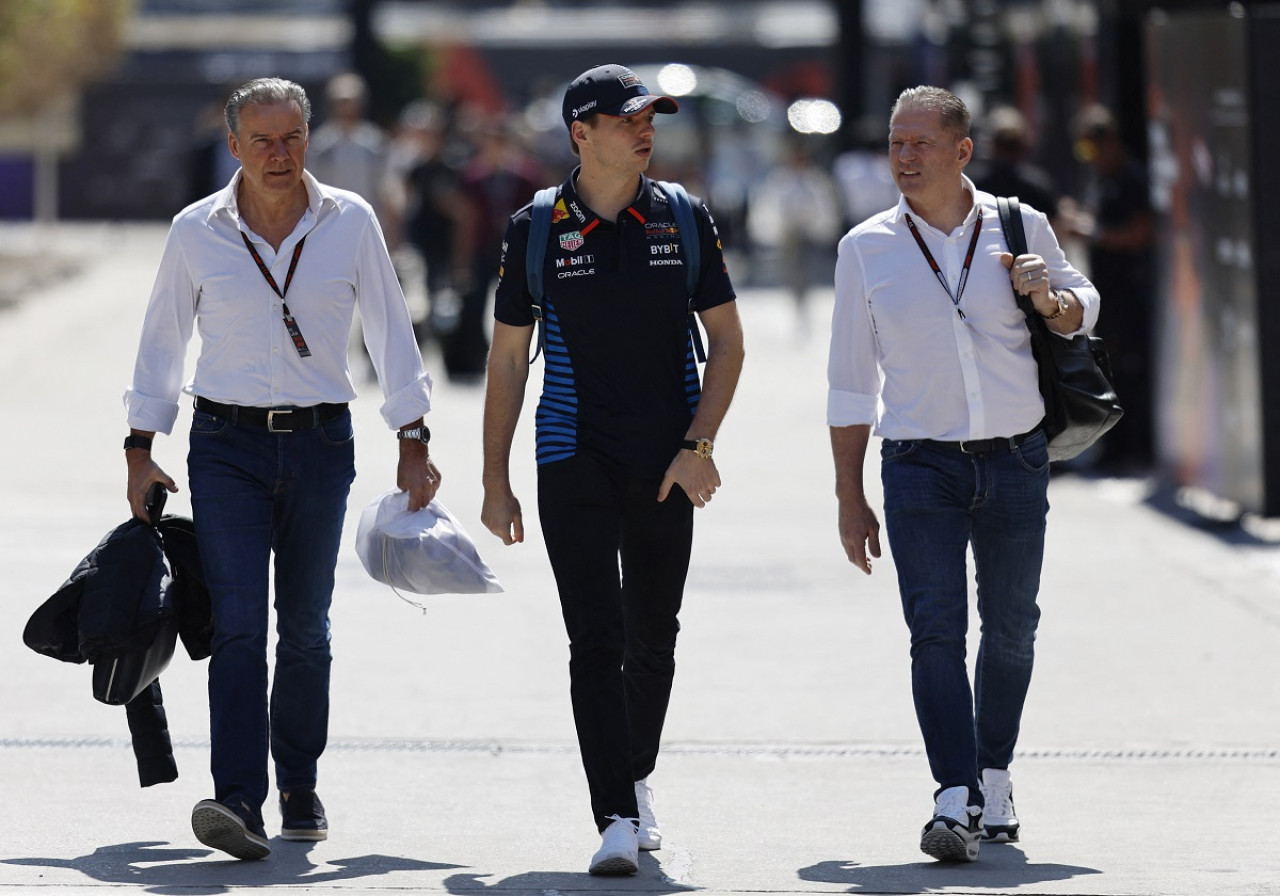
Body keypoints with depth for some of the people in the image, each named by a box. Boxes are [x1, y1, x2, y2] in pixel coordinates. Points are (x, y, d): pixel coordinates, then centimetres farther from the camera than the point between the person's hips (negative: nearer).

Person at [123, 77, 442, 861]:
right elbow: (162, 340, 9)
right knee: (238, 623, -13)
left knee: (305, 626, 7)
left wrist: (413, 442, 4)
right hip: (228, 445, -1)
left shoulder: (351, 222, 1)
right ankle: (239, 802, -21)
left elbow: (391, 332, 7)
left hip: (321, 443, 1)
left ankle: (300, 787, 24)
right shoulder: (197, 231, 0)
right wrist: (141, 448, 7)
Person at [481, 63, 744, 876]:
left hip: (665, 466, 2)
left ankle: (637, 778, 33)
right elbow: (508, 360, 4)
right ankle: (616, 820, -14)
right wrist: (495, 482, 2)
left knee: (653, 638, 11)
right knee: (597, 640, -10)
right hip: (575, 463, -2)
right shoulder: (536, 230, -1)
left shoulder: (684, 220, 3)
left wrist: (698, 445, -6)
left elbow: (727, 339, 6)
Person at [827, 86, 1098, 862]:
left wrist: (1050, 299, -7)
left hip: (1016, 460, 1)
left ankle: (994, 776, 28)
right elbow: (850, 382, 6)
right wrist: (850, 497, 4)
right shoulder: (867, 248, 1)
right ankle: (957, 801, -19)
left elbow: (1083, 309, 19)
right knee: (936, 629, -13)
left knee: (1010, 628, 9)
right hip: (921, 468, -1)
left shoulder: (1020, 228, 2)